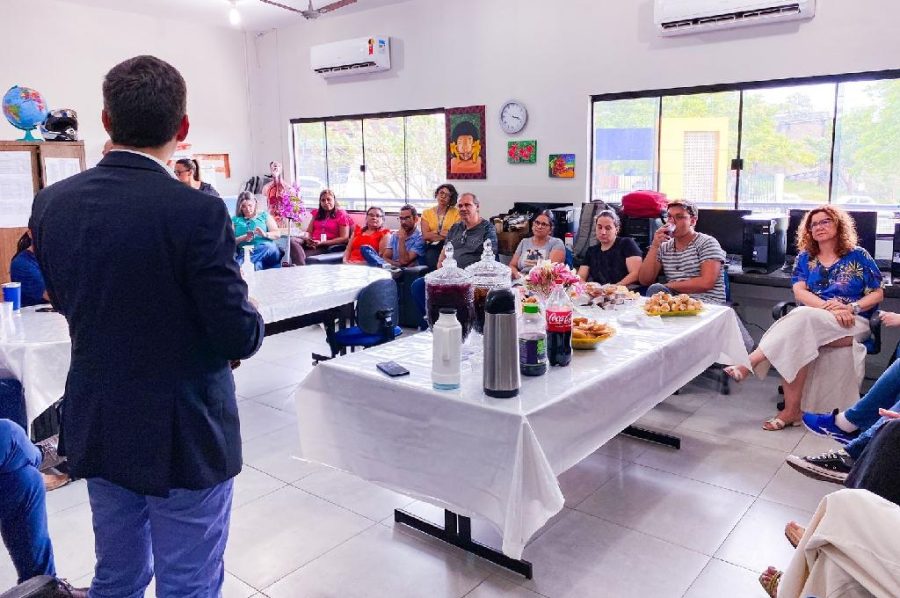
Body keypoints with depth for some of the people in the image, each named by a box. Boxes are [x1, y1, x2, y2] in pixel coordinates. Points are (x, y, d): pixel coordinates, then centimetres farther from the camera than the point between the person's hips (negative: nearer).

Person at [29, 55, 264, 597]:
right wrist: (252, 319, 2)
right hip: (183, 436, -6)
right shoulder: (198, 212, -22)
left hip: (97, 429, 6)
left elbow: (67, 301, 12)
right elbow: (240, 339, -19)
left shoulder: (52, 203, -3)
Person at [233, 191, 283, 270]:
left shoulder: (264, 215, 21)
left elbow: (277, 234, 11)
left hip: (267, 249, 3)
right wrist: (244, 238, -8)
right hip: (245, 251, -3)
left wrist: (265, 234, -10)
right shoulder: (235, 220, 21)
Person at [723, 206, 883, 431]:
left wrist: (851, 307, -12)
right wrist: (829, 307, -16)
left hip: (852, 324, -2)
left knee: (802, 319, -35)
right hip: (811, 320, 2)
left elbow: (878, 294, 7)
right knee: (795, 340, -34)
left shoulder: (858, 256, 9)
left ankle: (749, 363, -38)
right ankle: (792, 410, -33)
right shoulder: (805, 258, 15)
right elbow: (799, 292, 1)